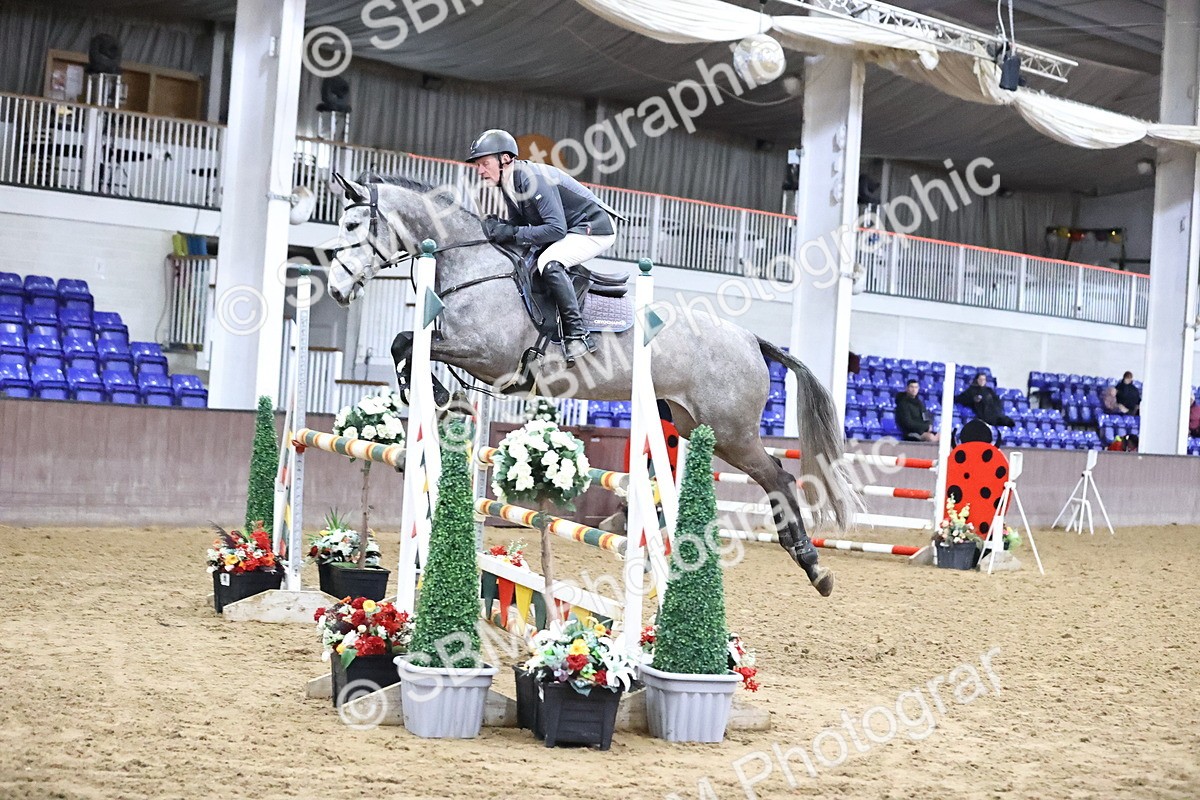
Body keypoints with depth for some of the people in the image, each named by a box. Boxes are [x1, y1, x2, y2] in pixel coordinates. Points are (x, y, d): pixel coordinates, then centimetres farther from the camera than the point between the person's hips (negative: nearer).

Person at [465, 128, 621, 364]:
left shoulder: (533, 178, -26)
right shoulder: (508, 185, 4)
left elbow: (557, 229, -30)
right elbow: (517, 223, 9)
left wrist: (512, 234, -30)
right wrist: (500, 230, -12)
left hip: (596, 229, -10)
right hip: (571, 230, 11)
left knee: (549, 263, -32)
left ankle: (578, 335, -29)